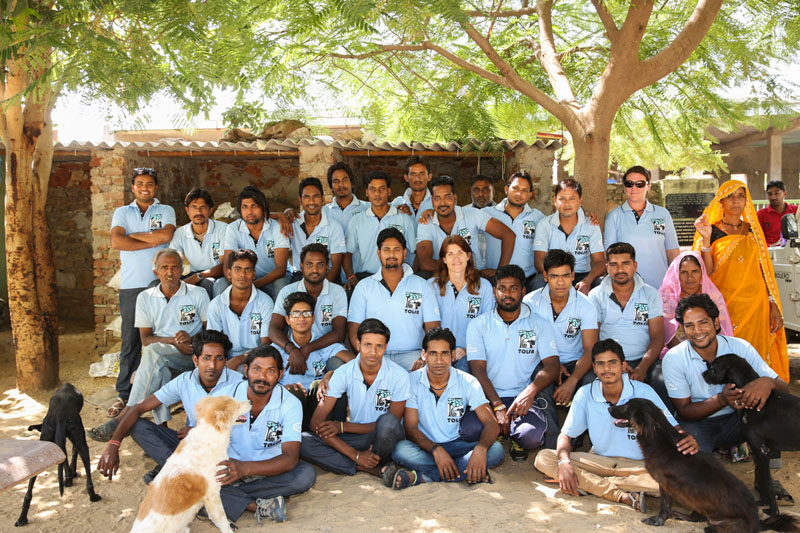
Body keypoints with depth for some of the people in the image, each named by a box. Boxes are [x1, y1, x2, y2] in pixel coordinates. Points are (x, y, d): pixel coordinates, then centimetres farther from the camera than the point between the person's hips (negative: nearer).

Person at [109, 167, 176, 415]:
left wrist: (133, 236, 0)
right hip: (131, 285, 1)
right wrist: (151, 242, -4)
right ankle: (124, 394, 8)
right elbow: (116, 241, -3)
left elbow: (166, 235, -8)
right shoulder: (122, 212, 15)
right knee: (130, 340, 1)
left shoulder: (165, 211, 13)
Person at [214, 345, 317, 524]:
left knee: (307, 474, -30)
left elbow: (290, 458, -21)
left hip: (269, 472, 0)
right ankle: (263, 507, -27)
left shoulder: (290, 404, -12)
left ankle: (232, 497, -20)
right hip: (230, 468, 0)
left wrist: (246, 468, -38)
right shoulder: (223, 397, -8)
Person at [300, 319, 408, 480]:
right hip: (356, 438, 3)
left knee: (387, 421, -37)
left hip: (383, 439, -3)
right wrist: (355, 455, -22)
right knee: (303, 441, -22)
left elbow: (390, 424, -10)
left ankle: (377, 464, -7)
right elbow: (316, 422, -13)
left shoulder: (399, 376, -14)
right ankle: (374, 469, -21)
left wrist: (343, 426, -15)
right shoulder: (344, 373, -9)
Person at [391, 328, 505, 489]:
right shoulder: (412, 381, -6)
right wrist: (436, 450, -30)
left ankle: (420, 476, -29)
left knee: (496, 449, -26)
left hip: (456, 445, 2)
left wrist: (480, 449, -33)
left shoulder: (468, 382, -4)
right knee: (400, 449, -33)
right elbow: (410, 429, -12)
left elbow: (492, 424, -11)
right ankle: (473, 472, -29)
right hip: (424, 446, -2)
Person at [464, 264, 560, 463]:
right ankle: (499, 431, 6)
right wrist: (498, 406, -17)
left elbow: (552, 366, -3)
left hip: (525, 398, -1)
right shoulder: (478, 325, 8)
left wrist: (531, 391, -24)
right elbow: (478, 369, -1)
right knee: (468, 431, -30)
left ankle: (514, 436, 6)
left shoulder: (540, 325, 9)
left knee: (532, 435, -33)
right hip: (488, 397, 1)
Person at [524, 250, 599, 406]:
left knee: (591, 380, -32)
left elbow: (590, 350, -10)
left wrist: (572, 381, -28)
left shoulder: (586, 306, -3)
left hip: (574, 364, 1)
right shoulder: (530, 302, -3)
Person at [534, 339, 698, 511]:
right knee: (543, 459, -22)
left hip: (640, 465, -1)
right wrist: (564, 462, -25)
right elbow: (565, 435, -3)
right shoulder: (585, 394, -5)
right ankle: (621, 495, -28)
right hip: (598, 462, 1)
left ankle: (590, 483, -24)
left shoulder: (643, 392, -9)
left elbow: (672, 428, -8)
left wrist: (687, 439, -34)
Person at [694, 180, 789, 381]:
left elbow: (764, 270, 11)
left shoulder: (752, 230, 10)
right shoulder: (713, 231, -1)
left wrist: (773, 305, 4)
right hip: (725, 306, -3)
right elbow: (708, 273, -10)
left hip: (755, 305, 3)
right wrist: (706, 240, -20)